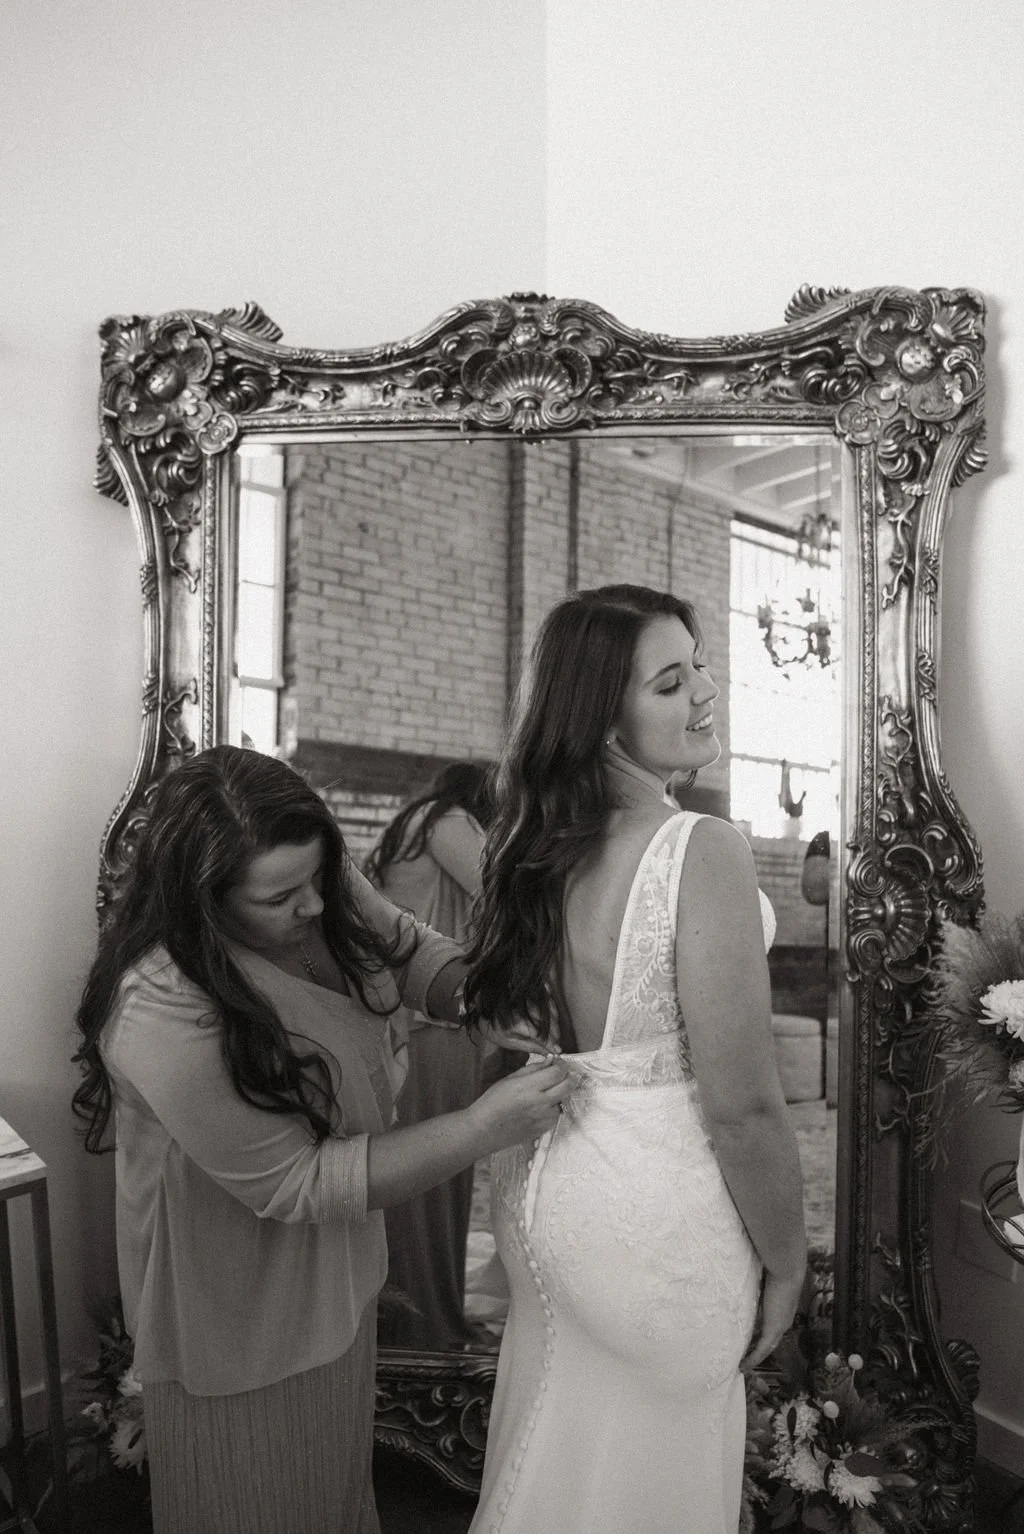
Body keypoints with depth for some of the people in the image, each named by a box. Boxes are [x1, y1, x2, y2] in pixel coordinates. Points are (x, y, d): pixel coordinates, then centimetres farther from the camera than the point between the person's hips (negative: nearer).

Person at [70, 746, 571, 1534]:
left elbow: (415, 953, 0)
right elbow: (293, 1184, -29)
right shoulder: (160, 1014, -36)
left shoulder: (326, 887, -17)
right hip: (240, 1310, -6)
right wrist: (484, 1128, -33)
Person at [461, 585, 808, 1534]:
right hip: (661, 1213, -6)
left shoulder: (537, 847, -1)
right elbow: (741, 1109, -23)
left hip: (545, 1187, 7)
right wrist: (784, 1259, -6)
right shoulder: (704, 853, -25)